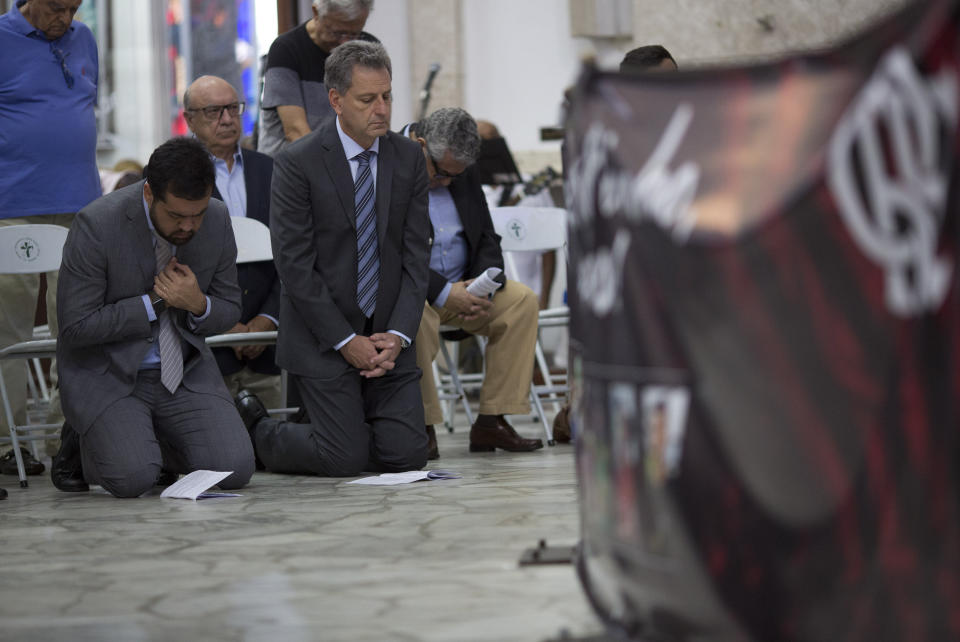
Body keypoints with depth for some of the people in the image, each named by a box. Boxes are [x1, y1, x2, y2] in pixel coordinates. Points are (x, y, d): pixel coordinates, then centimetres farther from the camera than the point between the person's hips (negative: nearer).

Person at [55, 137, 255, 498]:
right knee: (133, 478, -24)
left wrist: (198, 305, -19)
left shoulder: (217, 220, -7)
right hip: (106, 373, -4)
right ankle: (87, 441, 12)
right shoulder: (96, 226, -22)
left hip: (184, 371, 4)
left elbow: (229, 312, 5)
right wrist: (154, 302, -20)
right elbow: (75, 327, -19)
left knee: (234, 469, -15)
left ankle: (151, 440, 16)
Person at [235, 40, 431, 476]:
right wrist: (347, 341, -15)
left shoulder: (408, 159, 4)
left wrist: (397, 335, -10)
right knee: (346, 459, -10)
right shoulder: (297, 163, -11)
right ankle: (253, 430, 17)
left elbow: (416, 256, 3)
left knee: (406, 455, -5)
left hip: (387, 336, 5)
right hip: (323, 336, -5)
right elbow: (294, 266, -13)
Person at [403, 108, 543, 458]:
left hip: (461, 288, 7)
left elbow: (487, 240, 11)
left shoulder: (465, 174, 8)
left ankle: (491, 422, -14)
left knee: (522, 300, -15)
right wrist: (443, 292, -27)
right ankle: (421, 427, -23)